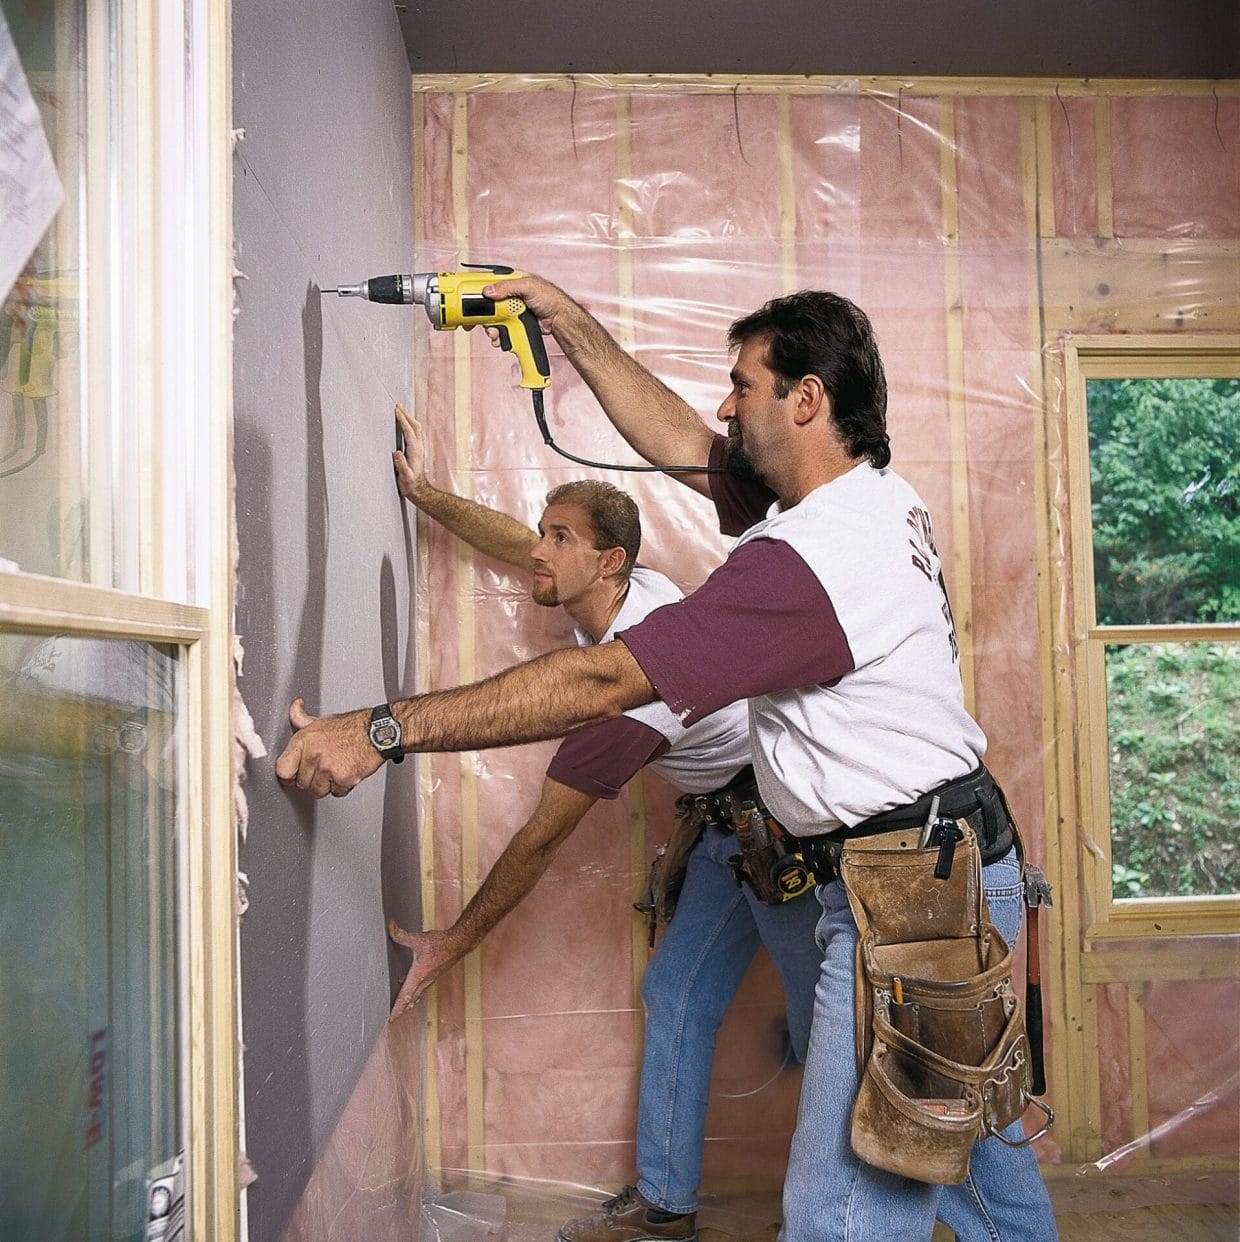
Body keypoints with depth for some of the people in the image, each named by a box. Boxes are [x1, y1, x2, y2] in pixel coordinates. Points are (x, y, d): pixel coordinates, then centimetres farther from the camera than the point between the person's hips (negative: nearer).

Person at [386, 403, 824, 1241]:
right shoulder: (628, 589, -6)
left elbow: (542, 839, -24)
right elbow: (521, 544, 16)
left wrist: (453, 945, -13)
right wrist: (425, 494, 16)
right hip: (728, 821, 10)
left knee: (821, 1024, -2)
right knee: (674, 996, 9)